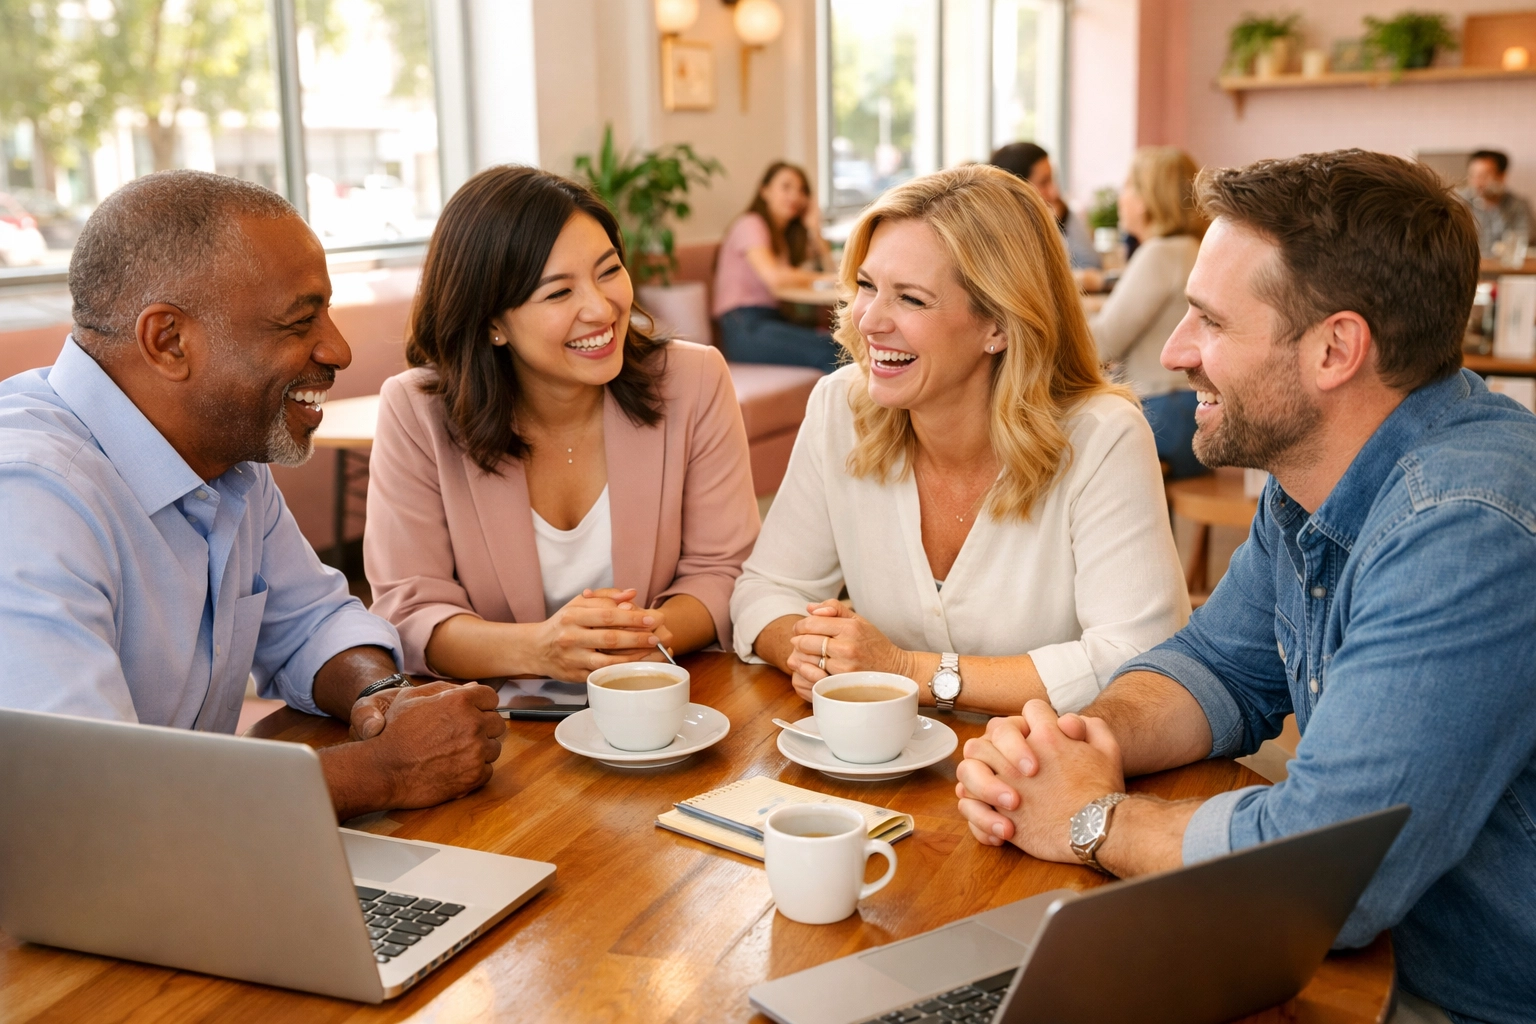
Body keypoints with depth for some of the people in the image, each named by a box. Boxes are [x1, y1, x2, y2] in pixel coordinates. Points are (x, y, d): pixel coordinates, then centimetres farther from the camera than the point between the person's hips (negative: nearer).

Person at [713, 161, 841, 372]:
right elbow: (774, 277, -18)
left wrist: (814, 229, 9)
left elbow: (828, 268, 16)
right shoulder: (750, 225, -2)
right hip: (743, 326, -8)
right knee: (831, 352, -32)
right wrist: (817, 278, -5)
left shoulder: (789, 234, 24)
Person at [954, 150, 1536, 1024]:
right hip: (1379, 953, 7)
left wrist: (1093, 819, -15)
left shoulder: (1465, 535, -29)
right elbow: (1223, 667, 11)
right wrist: (1092, 739, -9)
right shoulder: (1309, 478, 1)